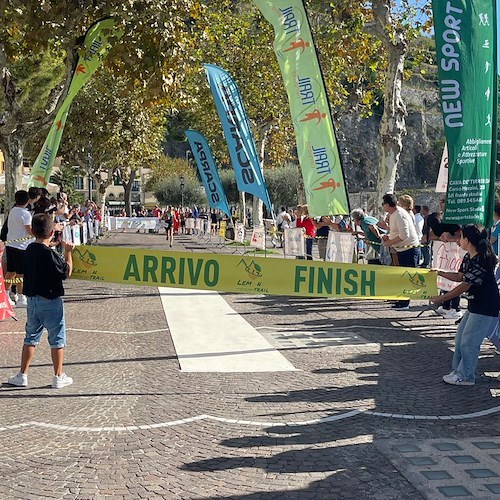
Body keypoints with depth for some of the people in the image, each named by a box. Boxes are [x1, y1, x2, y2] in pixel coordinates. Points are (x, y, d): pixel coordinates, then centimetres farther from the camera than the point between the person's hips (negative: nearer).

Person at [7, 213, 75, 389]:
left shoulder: (30, 249, 1)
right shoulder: (50, 254, -20)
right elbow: (67, 272, -10)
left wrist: (51, 245, 19)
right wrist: (68, 252, -4)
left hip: (32, 300, 7)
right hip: (50, 301, -7)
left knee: (31, 337, 17)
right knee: (57, 339, 5)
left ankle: (22, 375, 19)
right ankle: (58, 377, 12)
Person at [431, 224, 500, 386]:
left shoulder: (481, 262, -25)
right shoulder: (468, 258, 5)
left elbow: (464, 286, -22)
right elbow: (460, 276, 18)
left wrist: (441, 298, -15)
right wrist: (441, 273, 11)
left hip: (486, 309, -10)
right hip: (474, 305, 10)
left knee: (468, 342, -3)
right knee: (460, 337, 15)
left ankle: (466, 377, 9)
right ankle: (458, 370, 26)